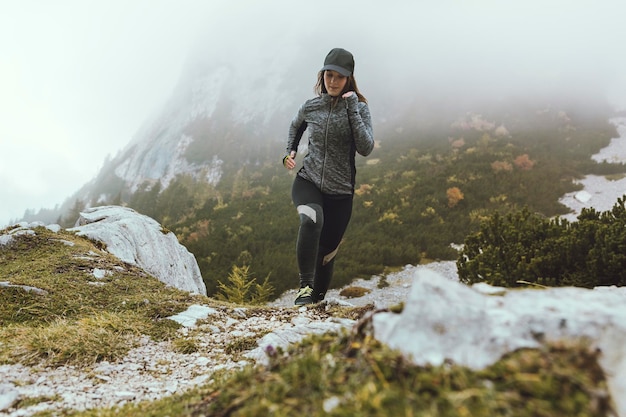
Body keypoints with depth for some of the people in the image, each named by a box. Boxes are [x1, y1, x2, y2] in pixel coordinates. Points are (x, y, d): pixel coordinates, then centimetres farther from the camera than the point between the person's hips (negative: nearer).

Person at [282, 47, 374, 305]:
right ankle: (305, 286, -22)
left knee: (326, 253, 8)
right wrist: (290, 152, 9)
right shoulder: (310, 107, 1)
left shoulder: (359, 108, -5)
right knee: (311, 220, -35)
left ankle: (317, 299, 34)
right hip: (307, 182, 0)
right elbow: (295, 127, 24)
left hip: (340, 192, 0)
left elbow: (366, 148, -19)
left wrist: (352, 107, -20)